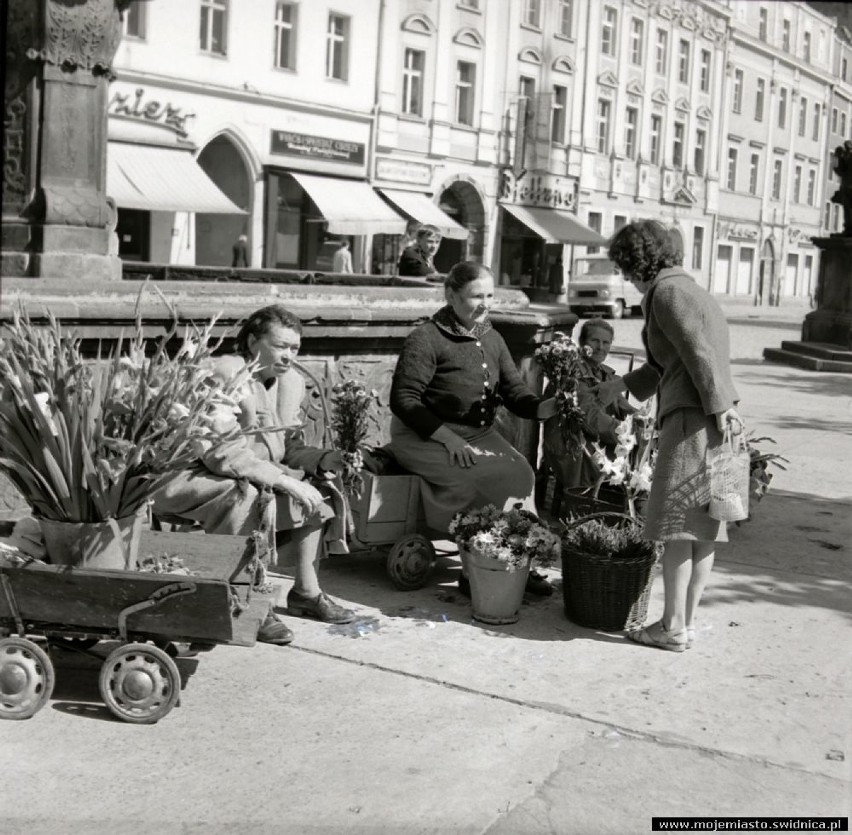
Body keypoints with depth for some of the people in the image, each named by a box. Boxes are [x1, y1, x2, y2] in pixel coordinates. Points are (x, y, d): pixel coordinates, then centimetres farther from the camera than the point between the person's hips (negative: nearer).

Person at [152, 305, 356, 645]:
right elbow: (223, 455, -26)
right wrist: (285, 481, -28)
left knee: (314, 493, -5)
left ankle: (306, 591, 6)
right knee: (255, 501, -34)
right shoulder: (226, 377, -20)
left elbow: (288, 448, 12)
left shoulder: (289, 382, 8)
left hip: (252, 479, 9)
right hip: (194, 479, -9)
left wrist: (324, 461, -8)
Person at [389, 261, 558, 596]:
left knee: (521, 470, -18)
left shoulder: (493, 340, 11)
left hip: (480, 434, 7)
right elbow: (403, 399, -14)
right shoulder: (426, 339, -10)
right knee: (499, 476, -23)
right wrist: (449, 438, -22)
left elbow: (516, 395, 6)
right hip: (426, 437, -7)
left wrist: (551, 406, -16)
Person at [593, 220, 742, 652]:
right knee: (702, 527, 10)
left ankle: (673, 628, -1)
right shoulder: (692, 290, 25)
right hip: (710, 420, 10)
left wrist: (720, 406, -24)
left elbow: (697, 351, -17)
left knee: (676, 524, -5)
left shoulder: (668, 291, -5)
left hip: (694, 418, -10)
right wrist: (623, 384, 40)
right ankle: (686, 622, 16)